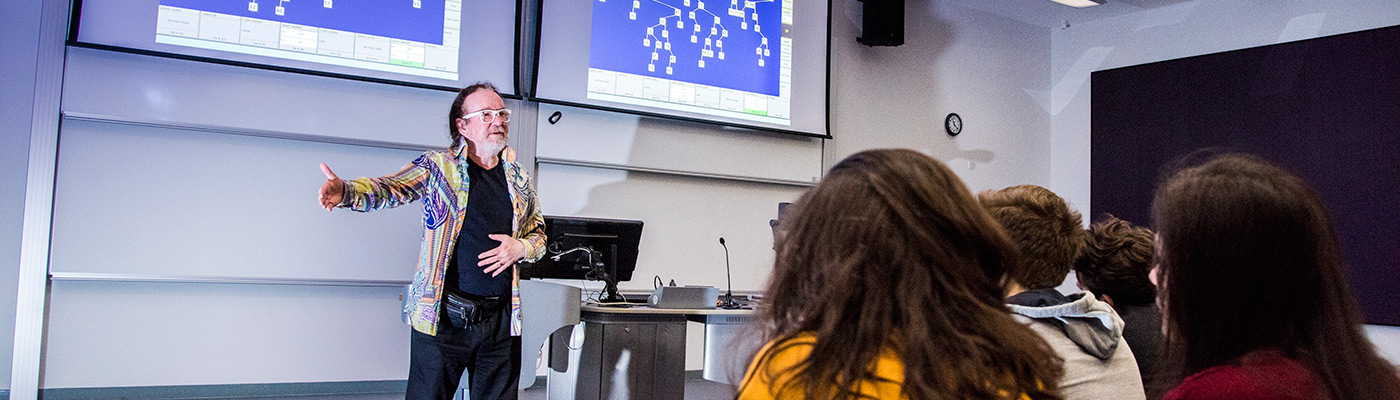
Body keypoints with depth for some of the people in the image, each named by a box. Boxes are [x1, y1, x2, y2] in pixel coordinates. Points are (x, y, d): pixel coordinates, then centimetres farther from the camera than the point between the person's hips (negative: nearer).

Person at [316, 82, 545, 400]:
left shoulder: (518, 177, 11)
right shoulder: (438, 166, 1)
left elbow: (539, 233, 20)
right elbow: (391, 188, -14)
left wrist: (521, 247, -3)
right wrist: (346, 191, -34)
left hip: (501, 317, 4)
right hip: (442, 314, -3)